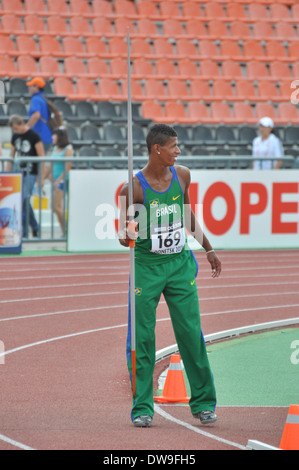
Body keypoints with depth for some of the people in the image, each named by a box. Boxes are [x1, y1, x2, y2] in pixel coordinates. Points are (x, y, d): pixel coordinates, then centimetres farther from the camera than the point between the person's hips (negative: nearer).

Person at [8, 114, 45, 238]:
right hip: (19, 172, 6)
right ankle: (34, 227, 19)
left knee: (24, 200, -16)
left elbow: (41, 156, -9)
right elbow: (12, 155, 17)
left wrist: (42, 177, -12)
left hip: (31, 173, -6)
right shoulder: (15, 136, 9)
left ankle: (23, 232, -12)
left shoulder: (34, 136, -9)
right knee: (24, 202, 7)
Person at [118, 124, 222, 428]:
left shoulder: (182, 176, 2)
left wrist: (208, 248, 21)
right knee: (142, 338, -2)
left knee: (191, 334, 1)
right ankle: (142, 407, 6)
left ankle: (203, 402, 12)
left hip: (180, 264, 3)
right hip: (146, 266, -3)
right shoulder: (134, 187, -12)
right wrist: (126, 236, -29)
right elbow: (123, 232, -6)